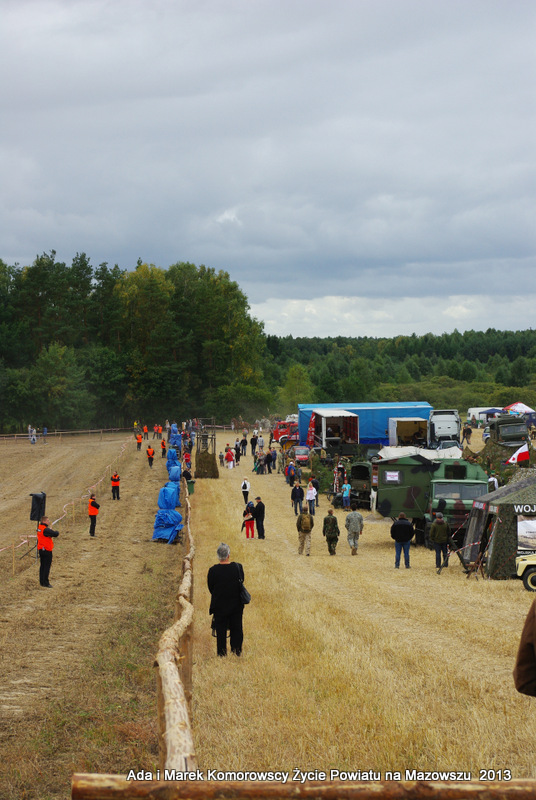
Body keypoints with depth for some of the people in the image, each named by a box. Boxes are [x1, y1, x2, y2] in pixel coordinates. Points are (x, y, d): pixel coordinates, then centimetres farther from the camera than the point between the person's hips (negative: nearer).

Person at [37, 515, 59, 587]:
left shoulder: (39, 527, 6)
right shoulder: (45, 530, -22)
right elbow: (55, 534, -21)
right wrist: (56, 532, 0)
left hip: (40, 550, 9)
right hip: (47, 550, -9)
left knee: (42, 566, 15)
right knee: (47, 566, -3)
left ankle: (41, 582, 21)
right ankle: (45, 583, -1)